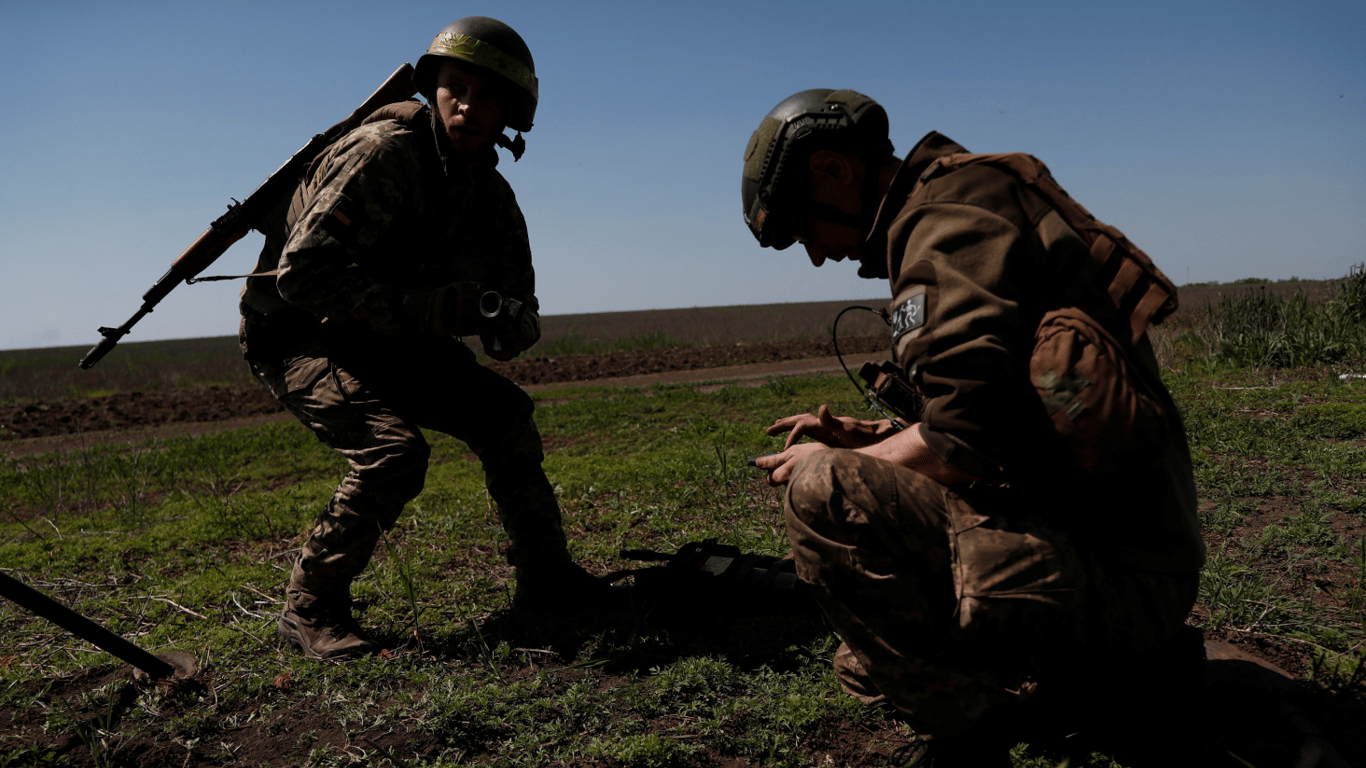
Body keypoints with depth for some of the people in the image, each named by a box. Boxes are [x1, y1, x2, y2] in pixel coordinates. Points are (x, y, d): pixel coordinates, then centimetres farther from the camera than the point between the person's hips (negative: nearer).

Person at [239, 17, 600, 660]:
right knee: (394, 448, -27)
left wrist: (505, 321, -26)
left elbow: (518, 322, -1)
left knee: (504, 413, -3)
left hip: (389, 340, 7)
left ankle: (546, 580, 9)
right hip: (298, 337, -7)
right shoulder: (382, 154, -24)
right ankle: (310, 608, -6)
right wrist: (428, 309, -38)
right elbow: (302, 275, -31)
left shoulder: (491, 196, -1)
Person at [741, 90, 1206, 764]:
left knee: (825, 496, -22)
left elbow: (961, 443, -23)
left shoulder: (950, 210, -14)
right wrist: (867, 436, 14)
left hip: (1106, 574, -10)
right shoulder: (966, 204, 17)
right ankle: (1136, 659, 17)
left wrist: (830, 467, -7)